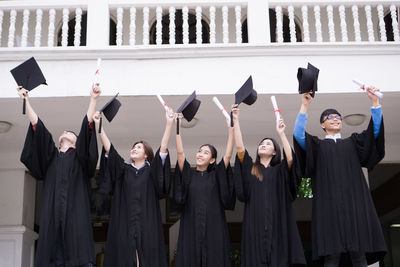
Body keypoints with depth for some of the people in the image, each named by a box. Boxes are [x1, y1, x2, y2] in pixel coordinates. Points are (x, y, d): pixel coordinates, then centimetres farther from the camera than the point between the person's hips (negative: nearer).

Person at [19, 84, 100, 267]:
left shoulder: (79, 156, 20)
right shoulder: (51, 156, 26)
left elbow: (87, 127, 8)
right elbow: (37, 127, 20)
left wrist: (93, 99, -2)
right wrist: (26, 101, 16)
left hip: (76, 215, -2)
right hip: (52, 216, 2)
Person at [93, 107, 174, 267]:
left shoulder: (151, 170, 10)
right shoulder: (124, 169, 15)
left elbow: (163, 148, 0)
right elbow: (108, 149, 7)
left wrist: (169, 123, -10)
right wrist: (98, 126, -1)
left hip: (147, 225, -1)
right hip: (124, 224, 2)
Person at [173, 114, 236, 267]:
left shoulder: (215, 176, 9)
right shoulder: (188, 174, 10)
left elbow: (228, 155, 1)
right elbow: (180, 152, 1)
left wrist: (231, 129, -6)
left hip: (213, 229, 0)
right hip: (190, 229, 0)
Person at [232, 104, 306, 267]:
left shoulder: (280, 171, 14)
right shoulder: (250, 168, 17)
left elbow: (290, 158, -6)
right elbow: (239, 148, 6)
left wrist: (281, 133, -6)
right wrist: (235, 120, 1)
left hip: (277, 224, -1)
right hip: (255, 224, 1)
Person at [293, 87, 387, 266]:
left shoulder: (352, 142, 25)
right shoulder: (317, 145, 19)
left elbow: (376, 130, 12)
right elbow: (298, 134, 0)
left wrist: (374, 101, 2)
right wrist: (304, 106, -8)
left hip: (354, 202, 2)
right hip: (329, 203, -2)